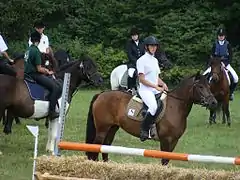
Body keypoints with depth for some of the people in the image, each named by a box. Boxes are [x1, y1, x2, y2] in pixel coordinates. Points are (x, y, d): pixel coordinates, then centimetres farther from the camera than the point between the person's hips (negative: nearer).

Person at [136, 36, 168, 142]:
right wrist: (156, 86, -15)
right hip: (145, 89, -8)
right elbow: (142, 79, -11)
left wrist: (163, 84, 2)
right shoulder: (142, 60, -5)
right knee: (153, 106, -33)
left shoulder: (155, 60, 19)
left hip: (156, 90, 8)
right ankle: (144, 129, -22)